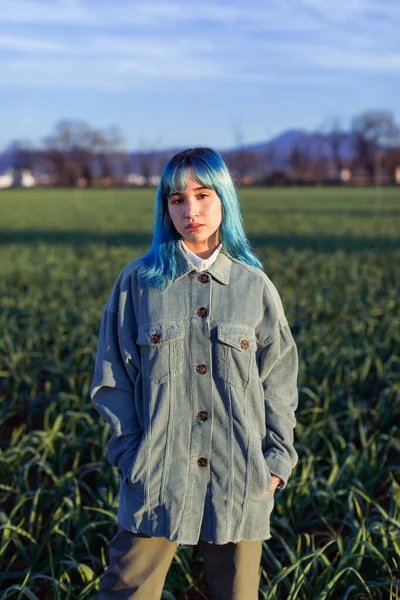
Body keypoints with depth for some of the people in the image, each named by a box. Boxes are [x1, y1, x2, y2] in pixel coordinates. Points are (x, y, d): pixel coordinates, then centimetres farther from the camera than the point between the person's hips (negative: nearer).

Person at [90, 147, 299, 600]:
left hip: (241, 478, 1)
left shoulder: (255, 286, 3)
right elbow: (112, 377, 3)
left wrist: (278, 459, 1)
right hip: (158, 477, -1)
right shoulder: (138, 281, -1)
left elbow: (278, 380, 8)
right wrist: (130, 452, -4)